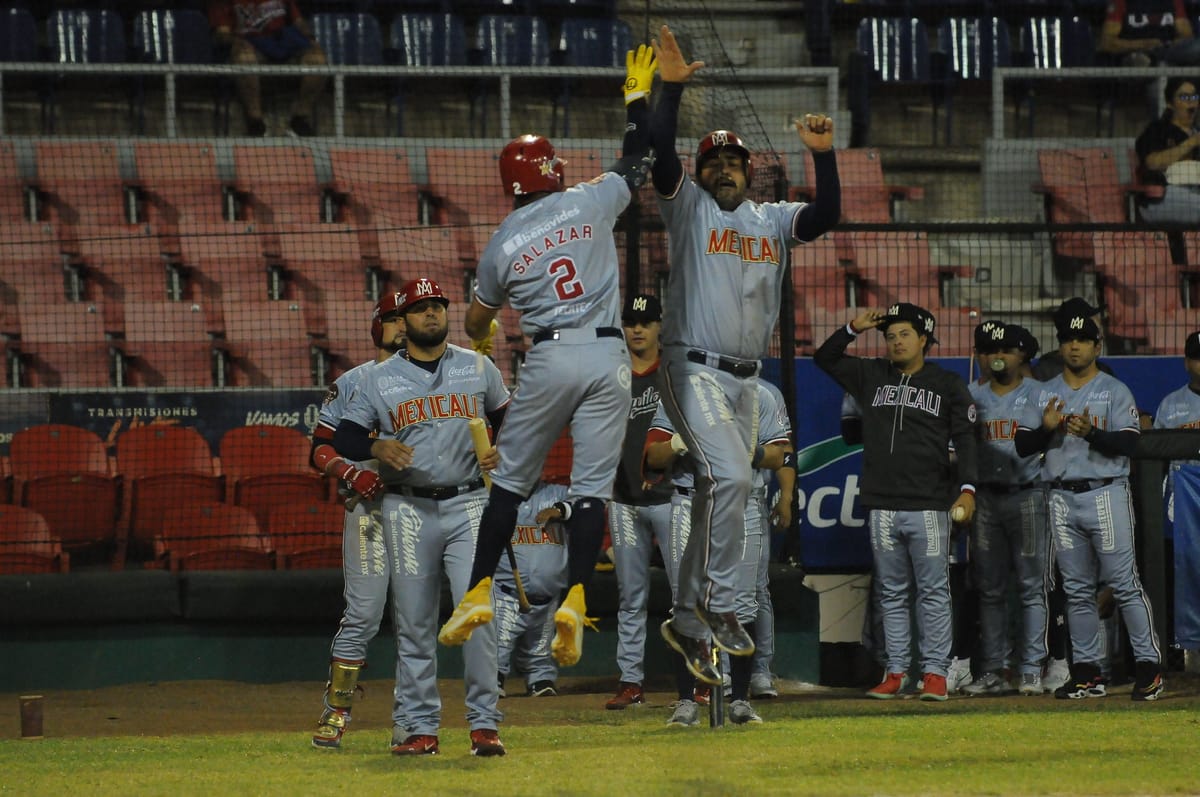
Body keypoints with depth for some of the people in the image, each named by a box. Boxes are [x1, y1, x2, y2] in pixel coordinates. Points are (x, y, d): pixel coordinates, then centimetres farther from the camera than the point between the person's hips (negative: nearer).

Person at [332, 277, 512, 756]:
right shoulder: (379, 379, 6)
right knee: (414, 623, 1)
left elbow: (508, 419, 20)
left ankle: (484, 725, -6)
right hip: (408, 510, 0)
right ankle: (421, 728, 7)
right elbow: (344, 438, 3)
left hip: (468, 505, 0)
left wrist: (500, 451, -1)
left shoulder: (477, 368, 9)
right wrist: (377, 448, -17)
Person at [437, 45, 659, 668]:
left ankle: (479, 593, 8)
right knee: (592, 485, -1)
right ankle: (575, 601, -14)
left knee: (510, 480, 12)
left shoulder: (503, 243, 5)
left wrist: (481, 340, 41)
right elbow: (637, 161, 19)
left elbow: (476, 322, 17)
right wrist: (637, 94, 31)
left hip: (549, 360, 0)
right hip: (608, 358, 0)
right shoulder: (591, 203, 3)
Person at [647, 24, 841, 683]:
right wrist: (671, 87, -22)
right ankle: (717, 603, -16)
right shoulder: (688, 206, 3)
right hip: (693, 371, -6)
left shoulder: (775, 220, 14)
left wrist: (822, 155, -16)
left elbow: (827, 216, -2)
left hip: (744, 380, 6)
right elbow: (660, 155, -12)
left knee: (718, 496, 8)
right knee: (731, 476, -23)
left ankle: (688, 624, 15)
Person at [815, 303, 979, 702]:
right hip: (883, 507, 3)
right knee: (892, 594, 7)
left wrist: (966, 488, -12)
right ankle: (895, 672, 10)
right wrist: (853, 329, 5)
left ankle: (935, 673, -2)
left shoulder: (948, 385, 5)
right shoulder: (872, 376, 14)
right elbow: (824, 359, 21)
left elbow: (965, 439, 0)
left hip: (929, 505, -3)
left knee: (933, 593, -3)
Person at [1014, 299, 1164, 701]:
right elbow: (1023, 446, 8)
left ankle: (1149, 667, -8)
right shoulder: (1045, 394, 14)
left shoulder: (1115, 391, 3)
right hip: (1062, 498, 4)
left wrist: (1091, 434, -25)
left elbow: (1128, 442, -9)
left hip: (1105, 493, -4)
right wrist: (1046, 429, -12)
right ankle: (1086, 673, 11)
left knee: (1124, 583, -9)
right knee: (1077, 589, 7)